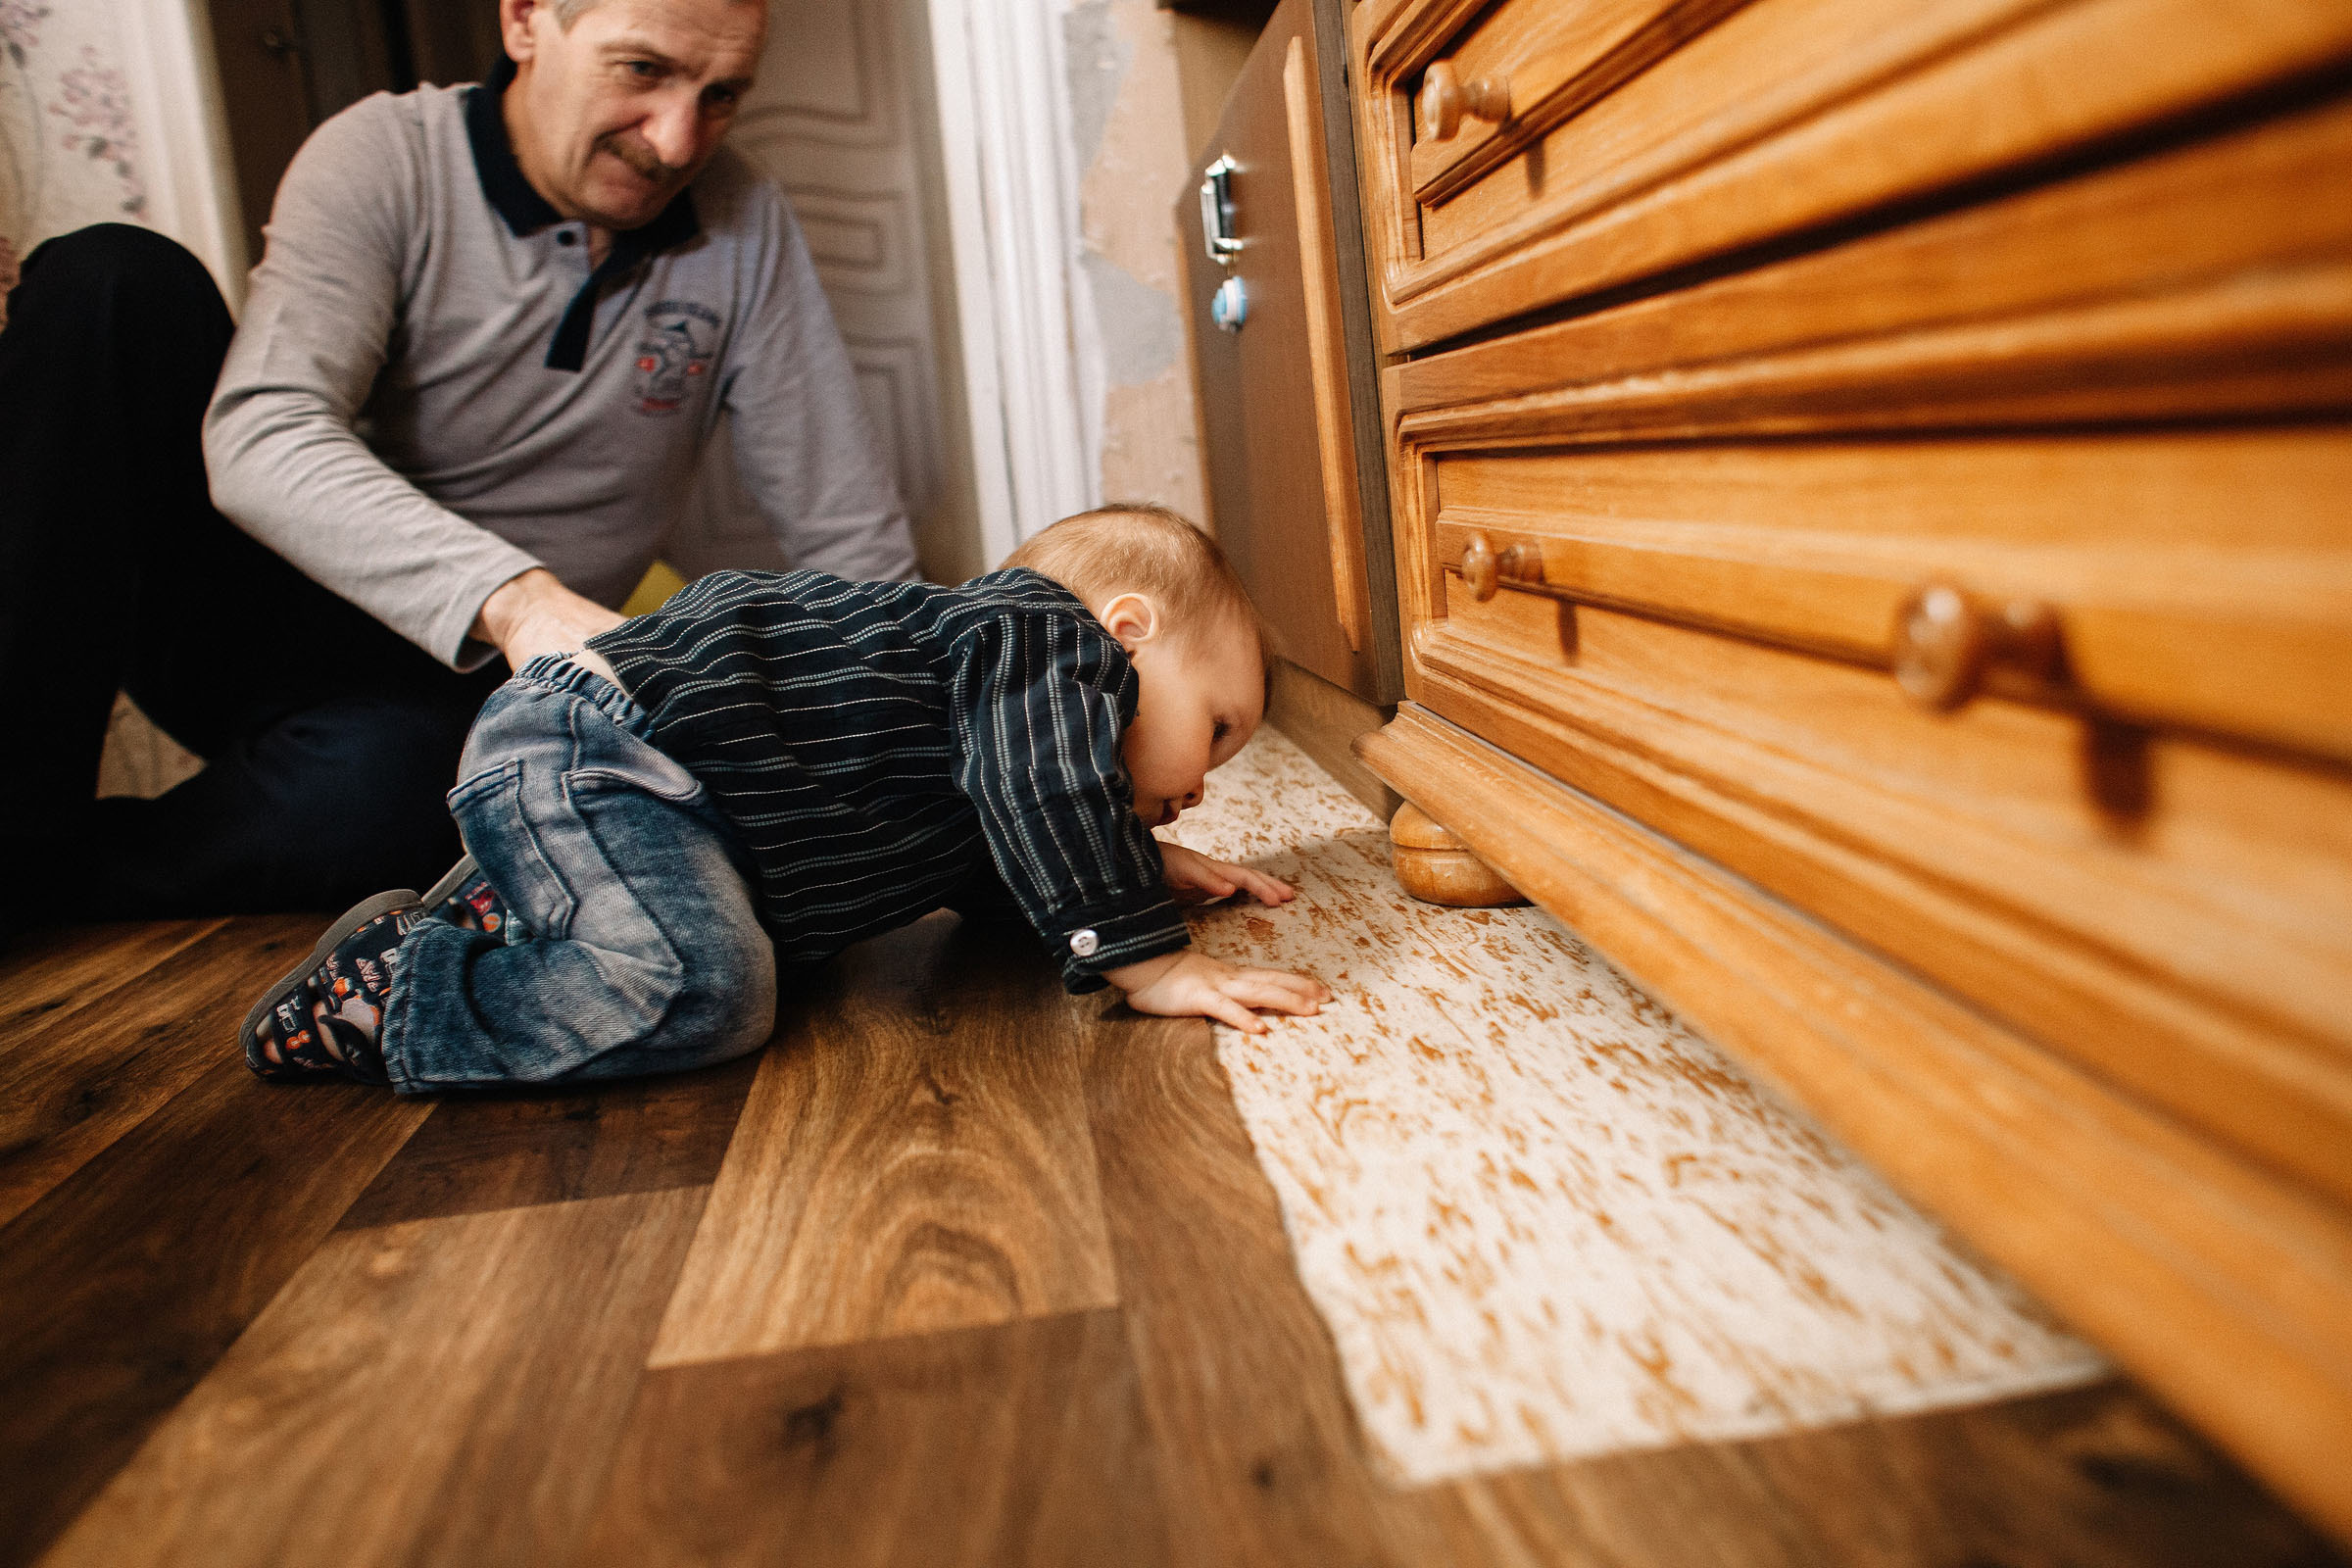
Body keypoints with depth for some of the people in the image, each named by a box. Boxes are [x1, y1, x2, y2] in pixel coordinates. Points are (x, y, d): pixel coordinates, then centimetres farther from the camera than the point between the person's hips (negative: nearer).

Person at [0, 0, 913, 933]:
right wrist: (515, 596, -44)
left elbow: (852, 538, -4)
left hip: (463, 684, 0)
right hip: (263, 622, 1)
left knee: (377, 783, -37)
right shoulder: (384, 158, -9)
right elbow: (260, 444, -27)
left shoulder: (742, 225, -4)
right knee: (118, 280, -21)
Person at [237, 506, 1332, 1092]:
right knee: (701, 991, -29)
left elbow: (990, 864, 31)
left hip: (608, 760, 10)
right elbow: (1049, 790, -28)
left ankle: (507, 904, 23)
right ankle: (392, 992, -10)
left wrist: (1140, 871, 22)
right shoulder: (1046, 632, -10)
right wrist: (1144, 958, -25)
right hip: (575, 751, -10)